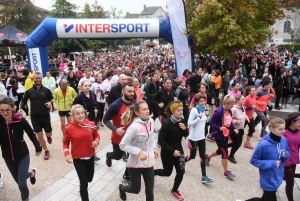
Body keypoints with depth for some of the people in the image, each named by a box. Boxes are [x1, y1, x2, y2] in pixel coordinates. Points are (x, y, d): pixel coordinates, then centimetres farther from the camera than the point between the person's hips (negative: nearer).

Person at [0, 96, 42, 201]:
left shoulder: (20, 120, -18)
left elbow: (31, 134, -5)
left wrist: (38, 148, 2)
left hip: (23, 155, -3)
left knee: (22, 184, -2)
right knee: (19, 180, 21)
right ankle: (31, 173, 54)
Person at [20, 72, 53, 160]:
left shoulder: (46, 90, -7)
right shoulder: (29, 91, -4)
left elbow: (51, 98, 8)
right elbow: (24, 100, 8)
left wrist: (50, 102, -13)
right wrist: (21, 108, -8)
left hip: (45, 115, 0)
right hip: (34, 116, 1)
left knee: (48, 133, 9)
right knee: (39, 135, 2)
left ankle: (48, 136, 49)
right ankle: (46, 151, 19)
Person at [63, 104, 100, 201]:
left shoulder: (91, 124, -10)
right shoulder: (69, 128, -15)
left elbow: (96, 135, 6)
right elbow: (65, 142, -1)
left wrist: (96, 141, -15)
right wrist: (66, 153, -15)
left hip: (90, 156, 4)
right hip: (77, 158, -3)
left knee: (89, 178, 22)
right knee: (84, 182, 0)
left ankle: (82, 185, 59)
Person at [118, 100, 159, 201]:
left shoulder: (151, 121, -4)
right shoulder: (134, 127, -24)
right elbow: (122, 145, -20)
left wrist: (154, 148, 3)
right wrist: (139, 152, -26)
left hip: (149, 162, 5)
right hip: (135, 163, -5)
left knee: (150, 190, 12)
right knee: (136, 189, 16)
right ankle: (121, 188, 49)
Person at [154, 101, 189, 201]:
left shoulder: (181, 121, -6)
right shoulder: (167, 123, -25)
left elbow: (186, 135, 6)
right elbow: (160, 140, -23)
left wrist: (185, 129, -17)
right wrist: (172, 151, -24)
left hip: (179, 149, 5)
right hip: (167, 152, -5)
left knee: (181, 171, 4)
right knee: (167, 172, 11)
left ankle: (175, 190, 31)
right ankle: (151, 172, 42)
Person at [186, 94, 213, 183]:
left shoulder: (204, 109, 3)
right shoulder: (194, 110, -19)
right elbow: (189, 124, -21)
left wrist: (206, 115, 0)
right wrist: (199, 117, -26)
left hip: (201, 137, 6)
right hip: (194, 137, -6)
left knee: (203, 156, 7)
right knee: (192, 155, 9)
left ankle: (204, 176, 14)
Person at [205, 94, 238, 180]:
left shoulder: (229, 111, 2)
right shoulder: (218, 112, -24)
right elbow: (211, 123, -19)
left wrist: (234, 129, -1)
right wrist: (219, 128, -31)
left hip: (226, 135, 9)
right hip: (219, 135, -9)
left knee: (221, 151, 21)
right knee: (225, 153, -2)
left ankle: (207, 157, 47)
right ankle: (226, 172, 16)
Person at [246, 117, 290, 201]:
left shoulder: (284, 140, -7)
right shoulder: (264, 144, -26)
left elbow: (287, 156, 8)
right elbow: (253, 160, -17)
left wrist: (286, 155, -14)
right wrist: (271, 163, -25)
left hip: (278, 178, 6)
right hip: (268, 180, -6)